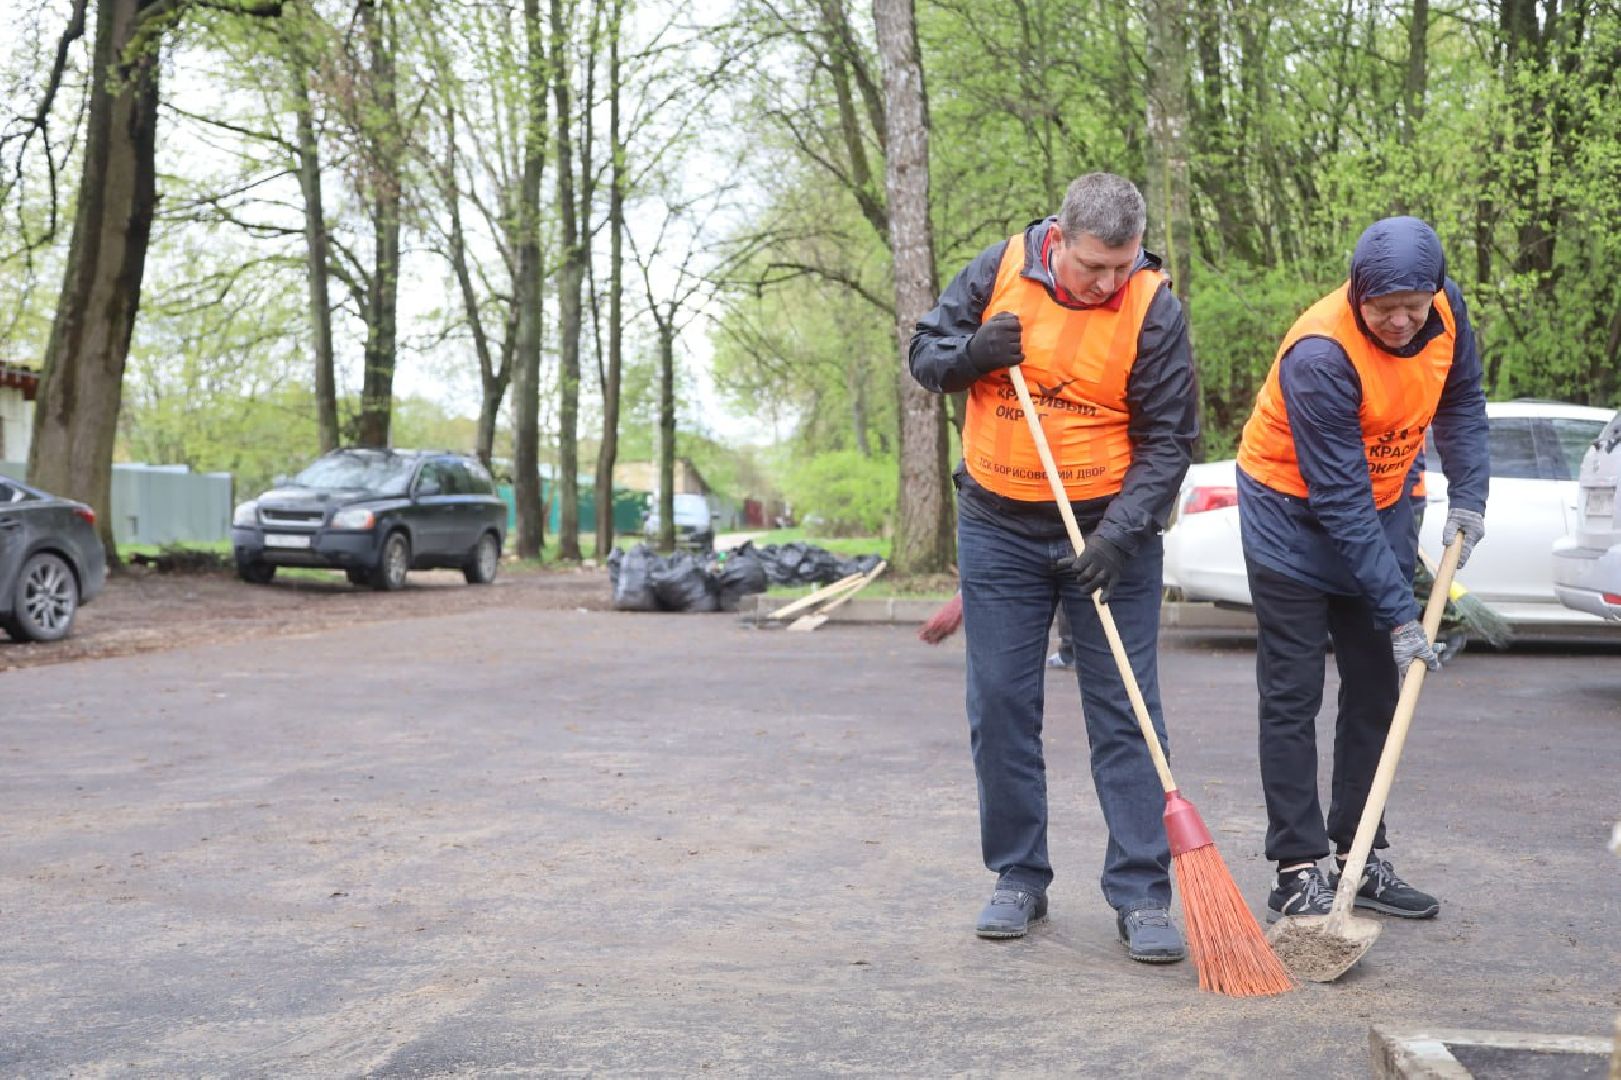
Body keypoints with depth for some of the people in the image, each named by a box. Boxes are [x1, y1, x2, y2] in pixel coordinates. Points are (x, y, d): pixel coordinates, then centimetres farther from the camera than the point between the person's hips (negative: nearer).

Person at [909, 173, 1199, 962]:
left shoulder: (1153, 308, -11)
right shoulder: (1000, 271, -4)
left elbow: (1167, 440, -9)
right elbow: (925, 353, 8)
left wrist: (1118, 536, -20)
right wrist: (972, 355, -14)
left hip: (1109, 532, -2)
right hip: (998, 529, 3)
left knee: (1125, 715, -2)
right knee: (1000, 709, 6)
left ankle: (1142, 895, 4)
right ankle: (1018, 878, 18)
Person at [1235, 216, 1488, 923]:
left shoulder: (1446, 310, -12)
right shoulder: (1320, 353, -31)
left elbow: (1461, 401, 10)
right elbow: (1341, 502, -30)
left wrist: (1468, 494, -5)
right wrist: (1399, 615, -29)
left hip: (1383, 506, 7)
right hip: (1294, 513, -6)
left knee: (1376, 691, 9)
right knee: (1292, 699, -6)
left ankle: (1361, 859, 18)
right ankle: (1298, 871, -1)